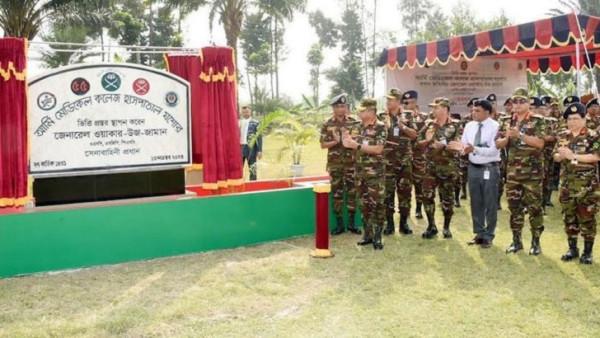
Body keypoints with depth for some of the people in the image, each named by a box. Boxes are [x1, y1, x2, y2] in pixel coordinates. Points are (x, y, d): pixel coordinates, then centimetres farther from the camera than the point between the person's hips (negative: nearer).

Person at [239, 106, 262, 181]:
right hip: (240, 147, 4)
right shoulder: (238, 123, 12)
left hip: (251, 148, -4)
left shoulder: (255, 123, -2)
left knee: (252, 169, 1)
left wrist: (259, 150, -9)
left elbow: (259, 137, -4)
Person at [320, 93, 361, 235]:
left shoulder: (354, 122, 2)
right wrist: (335, 142, -15)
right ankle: (339, 224, 13)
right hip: (335, 164, 0)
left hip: (351, 163, 1)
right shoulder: (327, 125, 1)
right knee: (337, 193, 4)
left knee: (352, 192, 4)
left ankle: (351, 223, 15)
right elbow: (323, 145, 1)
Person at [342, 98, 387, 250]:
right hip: (360, 171, 7)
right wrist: (348, 141, -9)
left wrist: (357, 146, -22)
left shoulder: (380, 127, -9)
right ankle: (367, 234, 20)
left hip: (375, 173, -6)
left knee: (377, 204, -3)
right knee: (364, 204, 11)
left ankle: (377, 236, 4)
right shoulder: (359, 127, 11)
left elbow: (378, 149, -19)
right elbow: (353, 144, 13)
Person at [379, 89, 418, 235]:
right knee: (388, 191, 1)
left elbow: (414, 135, 3)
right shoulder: (382, 117, 3)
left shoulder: (407, 116, 6)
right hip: (387, 160, -1)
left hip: (405, 159, 1)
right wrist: (384, 125, -18)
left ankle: (404, 222, 14)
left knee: (405, 191, 4)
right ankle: (389, 223, 9)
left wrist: (403, 126, -12)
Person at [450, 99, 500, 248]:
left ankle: (488, 236, 17)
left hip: (489, 169, -6)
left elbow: (493, 150, -20)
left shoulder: (495, 127, -13)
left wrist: (474, 149, -32)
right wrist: (460, 147, -16)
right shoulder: (469, 126, 5)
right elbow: (464, 144, 8)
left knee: (490, 204, 5)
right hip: (473, 168, 6)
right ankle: (479, 233, 27)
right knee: (475, 203, 14)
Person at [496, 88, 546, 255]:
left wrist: (519, 135, -21)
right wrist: (507, 138, -14)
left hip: (532, 172, -4)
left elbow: (540, 143, -15)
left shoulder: (538, 120, -3)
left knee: (534, 207, 1)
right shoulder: (506, 121, 9)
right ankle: (516, 240, 18)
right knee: (514, 206, 8)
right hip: (512, 171, 4)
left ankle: (536, 241, 12)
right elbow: (498, 144, 7)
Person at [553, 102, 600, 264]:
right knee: (569, 217, 10)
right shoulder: (563, 136, 8)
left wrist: (573, 155, -20)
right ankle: (572, 248, 22)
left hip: (586, 184, -4)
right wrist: (561, 155, -14)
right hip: (567, 183, 4)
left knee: (587, 217, 0)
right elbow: (555, 156, 9)